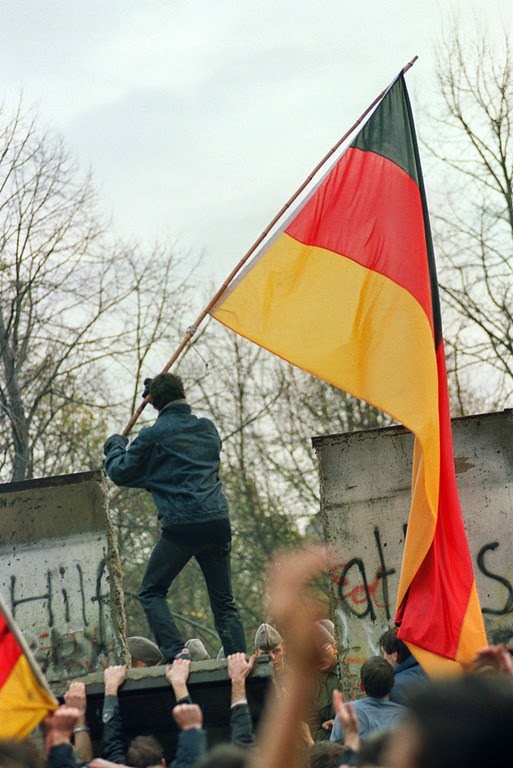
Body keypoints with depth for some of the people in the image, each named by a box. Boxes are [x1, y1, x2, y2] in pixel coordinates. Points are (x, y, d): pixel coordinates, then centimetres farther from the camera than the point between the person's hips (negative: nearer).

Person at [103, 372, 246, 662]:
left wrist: (114, 447, 26)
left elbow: (121, 473, 8)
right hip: (218, 521, 5)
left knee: (152, 592, 6)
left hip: (181, 524, -5)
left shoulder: (153, 436, -3)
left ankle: (176, 651, -13)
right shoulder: (208, 428, 14)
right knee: (224, 602, 12)